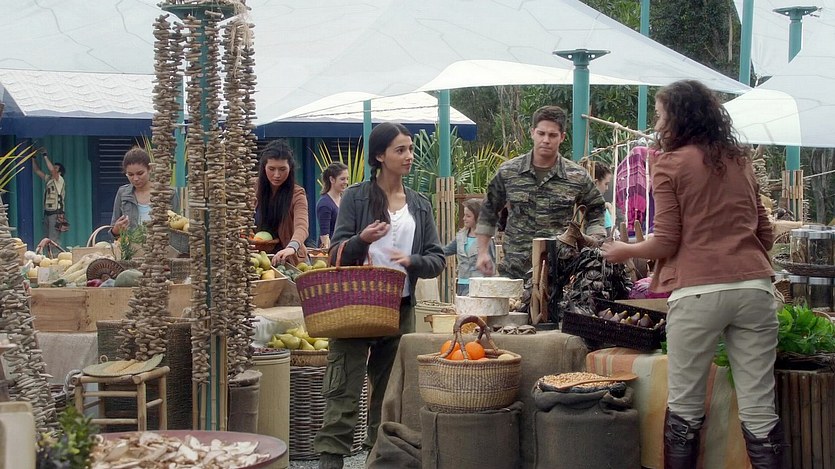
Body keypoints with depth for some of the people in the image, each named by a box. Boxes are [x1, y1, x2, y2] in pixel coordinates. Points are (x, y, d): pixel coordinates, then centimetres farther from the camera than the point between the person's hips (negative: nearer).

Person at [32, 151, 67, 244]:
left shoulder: (60, 180, -4)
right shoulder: (48, 179, 18)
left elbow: (51, 169, -20)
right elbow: (37, 170, 22)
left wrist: (45, 156, -13)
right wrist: (33, 158, 14)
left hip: (56, 214, -8)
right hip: (47, 213, 8)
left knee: (54, 240, -14)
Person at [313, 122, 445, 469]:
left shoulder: (420, 206, 12)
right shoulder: (356, 197, 1)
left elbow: (437, 260, 7)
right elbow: (337, 253, -3)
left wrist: (411, 261, -13)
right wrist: (362, 241, -23)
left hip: (400, 309, 4)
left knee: (390, 391, 9)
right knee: (344, 391, -9)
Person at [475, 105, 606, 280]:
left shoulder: (578, 177, 1)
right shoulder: (508, 172, 4)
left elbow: (595, 212, 13)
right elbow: (488, 211, 15)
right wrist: (483, 252, 10)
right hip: (514, 270, 1)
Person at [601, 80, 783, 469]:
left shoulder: (670, 163, 0)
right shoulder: (741, 160, 16)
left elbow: (666, 243, -3)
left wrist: (624, 251, 14)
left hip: (698, 291, -4)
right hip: (754, 288, 5)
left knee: (685, 407, 6)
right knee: (759, 409, 3)